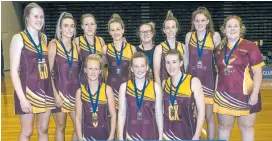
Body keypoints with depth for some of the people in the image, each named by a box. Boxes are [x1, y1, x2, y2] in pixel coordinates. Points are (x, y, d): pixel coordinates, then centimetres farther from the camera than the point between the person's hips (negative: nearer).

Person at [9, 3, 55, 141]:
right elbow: (14, 71, -11)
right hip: (28, 90, -5)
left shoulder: (44, 37, 9)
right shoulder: (18, 38, -8)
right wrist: (22, 98, -17)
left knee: (43, 130, 13)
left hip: (45, 89, 5)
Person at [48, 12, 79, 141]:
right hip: (59, 91, -4)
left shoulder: (76, 46, 7)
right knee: (60, 127, 8)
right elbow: (48, 72, -10)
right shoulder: (54, 44, -6)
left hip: (75, 91, 4)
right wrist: (55, 93, -15)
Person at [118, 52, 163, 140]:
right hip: (131, 134, 0)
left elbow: (159, 114, 2)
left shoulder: (155, 87, -3)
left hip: (151, 133, 0)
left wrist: (161, 137, 3)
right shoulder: (124, 87, -3)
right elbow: (122, 113, 0)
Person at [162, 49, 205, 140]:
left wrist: (196, 136, -10)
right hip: (167, 132, 3)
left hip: (187, 132, -2)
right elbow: (162, 109, 8)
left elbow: (201, 110, -8)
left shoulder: (193, 81, -9)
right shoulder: (164, 83, 1)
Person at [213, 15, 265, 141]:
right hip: (223, 95, 4)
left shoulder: (250, 46, -5)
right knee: (223, 127, 13)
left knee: (246, 127, 10)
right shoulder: (220, 48, 7)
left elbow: (257, 72, -7)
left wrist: (255, 94, -13)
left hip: (245, 95, -3)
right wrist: (215, 90, 12)